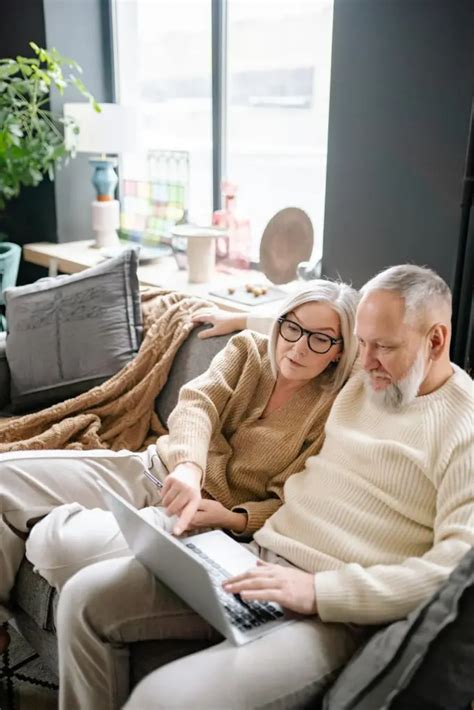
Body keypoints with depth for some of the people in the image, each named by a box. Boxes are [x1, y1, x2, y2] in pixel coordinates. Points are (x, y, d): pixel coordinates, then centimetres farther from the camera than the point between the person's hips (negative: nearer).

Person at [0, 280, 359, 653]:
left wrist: (230, 518, -23)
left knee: (60, 540, -29)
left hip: (209, 510, -5)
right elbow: (197, 403, -12)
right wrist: (188, 465, -33)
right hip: (155, 468, 5)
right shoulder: (247, 349, 5)